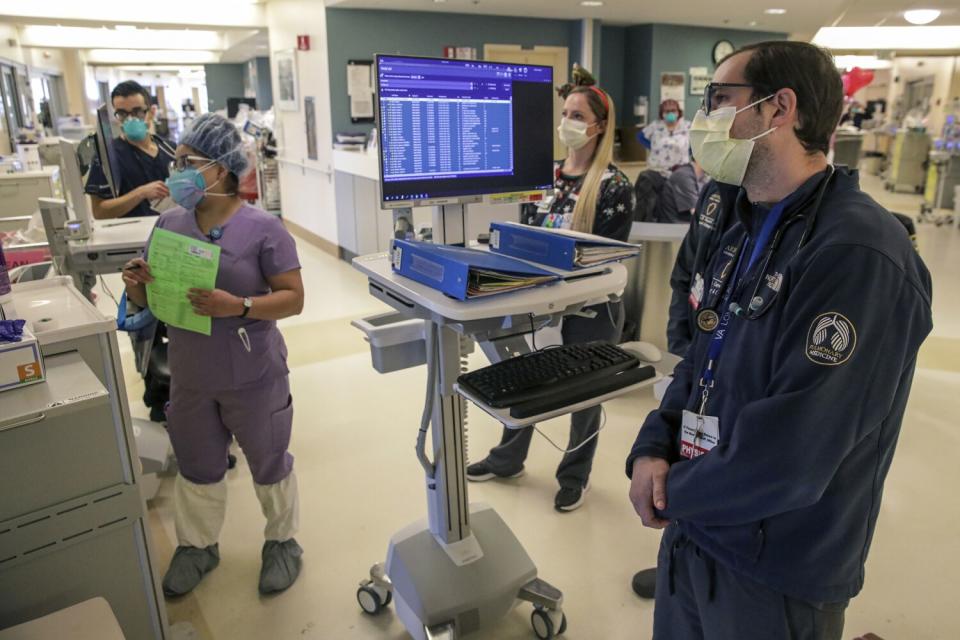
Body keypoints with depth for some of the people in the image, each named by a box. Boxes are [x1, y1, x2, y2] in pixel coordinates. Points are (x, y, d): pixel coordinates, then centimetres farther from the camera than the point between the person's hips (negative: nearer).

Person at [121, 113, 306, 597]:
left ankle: (282, 541, 37)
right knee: (196, 467, 21)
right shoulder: (169, 224, 0)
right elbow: (147, 301, 8)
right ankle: (197, 546, 43)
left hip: (253, 378, -4)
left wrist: (239, 306, -30)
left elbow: (293, 298, -15)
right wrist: (137, 284, -16)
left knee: (268, 463, 14)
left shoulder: (263, 229, -16)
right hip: (190, 378, 5)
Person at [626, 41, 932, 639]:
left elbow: (788, 457, -28)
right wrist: (652, 450, -7)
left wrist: (672, 493, -13)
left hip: (778, 575, -7)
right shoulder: (747, 232, 8)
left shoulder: (858, 254, -24)